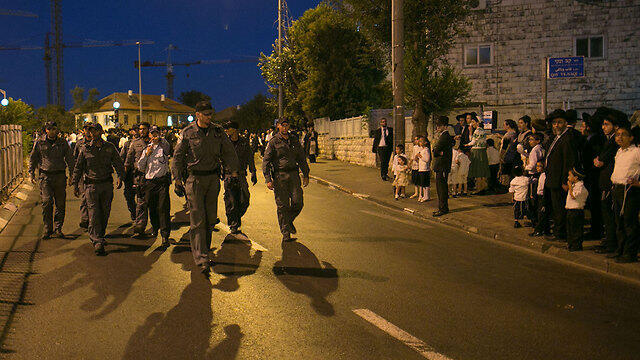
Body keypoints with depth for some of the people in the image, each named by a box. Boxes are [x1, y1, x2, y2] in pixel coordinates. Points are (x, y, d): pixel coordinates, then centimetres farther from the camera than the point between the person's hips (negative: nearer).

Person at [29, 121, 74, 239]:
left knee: (60, 204, 2)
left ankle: (58, 229, 12)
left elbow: (70, 159, 12)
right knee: (47, 202, -10)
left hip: (60, 176, 1)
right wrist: (31, 173, 6)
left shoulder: (63, 142, 6)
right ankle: (47, 229, 0)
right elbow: (33, 158, 12)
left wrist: (72, 174, 7)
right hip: (45, 176, -1)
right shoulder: (39, 143, 4)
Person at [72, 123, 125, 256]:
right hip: (91, 185, -2)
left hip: (107, 185, 2)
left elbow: (119, 164, 6)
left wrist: (120, 177, -10)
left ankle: (100, 236, 29)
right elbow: (78, 168, 8)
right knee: (94, 214, -10)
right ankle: (97, 243, -14)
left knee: (105, 213, 9)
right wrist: (75, 185, 4)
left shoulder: (109, 147, 4)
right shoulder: (85, 149, 3)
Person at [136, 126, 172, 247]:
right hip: (149, 182, 4)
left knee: (163, 208, -11)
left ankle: (165, 235, -12)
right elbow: (140, 167, 10)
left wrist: (159, 139, -36)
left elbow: (166, 143, -20)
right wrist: (146, 155, -2)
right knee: (152, 208, 12)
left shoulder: (163, 147, 6)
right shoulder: (147, 149, 17)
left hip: (162, 181, -4)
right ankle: (155, 228, 35)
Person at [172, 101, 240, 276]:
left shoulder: (218, 131, 6)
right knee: (198, 220, -8)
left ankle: (204, 248, 27)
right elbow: (178, 155, 1)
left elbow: (228, 152, 15)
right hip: (194, 178, -4)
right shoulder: (188, 133, -3)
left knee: (211, 218, 9)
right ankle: (201, 260, -11)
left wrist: (233, 170, 9)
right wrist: (177, 177, -2)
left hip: (213, 178, 4)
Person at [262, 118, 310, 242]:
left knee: (298, 202, -7)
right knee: (282, 206, -3)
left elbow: (302, 159, 23)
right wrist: (268, 179, -10)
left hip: (293, 175, 3)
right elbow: (266, 161, -1)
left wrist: (306, 175, 16)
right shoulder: (273, 142, 3)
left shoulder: (294, 142, 15)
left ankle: (289, 221, 23)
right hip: (279, 176, -3)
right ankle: (285, 233, 4)